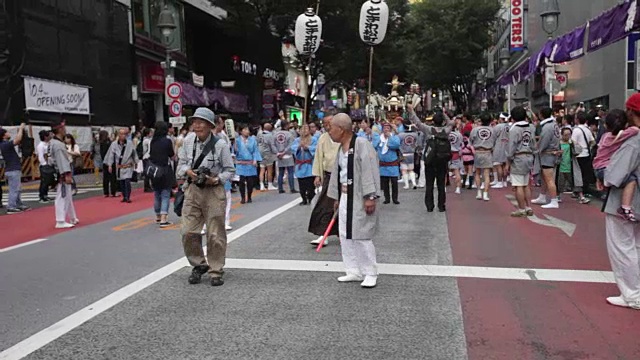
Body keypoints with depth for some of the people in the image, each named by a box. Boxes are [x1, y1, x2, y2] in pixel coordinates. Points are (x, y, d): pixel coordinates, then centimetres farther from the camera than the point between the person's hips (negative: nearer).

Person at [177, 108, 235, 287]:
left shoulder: (220, 144, -10)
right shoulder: (188, 141, 1)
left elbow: (229, 170, -3)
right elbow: (181, 164, 12)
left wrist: (217, 179, -19)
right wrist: (187, 171, -9)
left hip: (214, 191, -3)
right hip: (193, 190, 3)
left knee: (215, 234, 3)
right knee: (188, 232, 1)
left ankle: (216, 271, 18)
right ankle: (198, 265, 23)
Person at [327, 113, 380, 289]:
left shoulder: (361, 144, -16)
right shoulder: (341, 147, 12)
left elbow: (370, 171, -20)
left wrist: (370, 197, -24)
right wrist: (336, 197, 20)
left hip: (360, 198, -9)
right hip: (344, 197, 9)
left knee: (361, 236, -4)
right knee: (346, 235, 11)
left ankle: (370, 273, 10)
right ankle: (354, 271, 23)